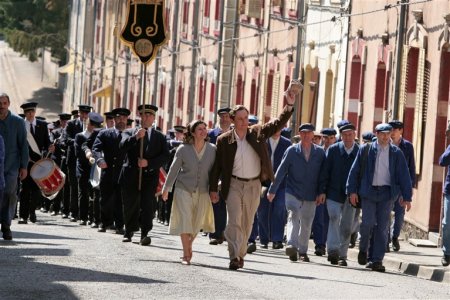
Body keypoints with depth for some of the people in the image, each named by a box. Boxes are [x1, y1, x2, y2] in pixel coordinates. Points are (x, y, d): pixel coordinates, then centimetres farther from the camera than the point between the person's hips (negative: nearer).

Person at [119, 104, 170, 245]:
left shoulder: (159, 137, 12)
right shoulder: (129, 132, 11)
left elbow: (165, 156, 1)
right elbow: (122, 147, -8)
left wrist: (149, 163, -13)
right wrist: (135, 137, -24)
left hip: (150, 176, -1)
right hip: (131, 175, 1)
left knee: (148, 204, -13)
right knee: (130, 205, 8)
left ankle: (145, 234, -16)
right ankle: (129, 231, 26)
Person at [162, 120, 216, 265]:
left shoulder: (212, 149, -2)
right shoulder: (183, 149, -5)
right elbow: (173, 170, 2)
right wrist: (166, 189, 6)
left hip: (202, 192, 2)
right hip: (184, 189, -2)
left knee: (197, 223, 9)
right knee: (185, 220, -10)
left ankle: (189, 245, 36)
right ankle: (186, 254, -6)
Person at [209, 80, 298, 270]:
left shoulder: (257, 133, 1)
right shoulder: (224, 140, -2)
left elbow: (278, 124, -5)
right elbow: (217, 166, 3)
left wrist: (289, 106, -20)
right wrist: (213, 189, 0)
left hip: (254, 185, 2)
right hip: (234, 185, -2)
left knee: (247, 223, 10)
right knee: (234, 221, -11)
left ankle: (241, 254, 23)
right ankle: (234, 257, -17)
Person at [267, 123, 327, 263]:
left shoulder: (320, 152, 4)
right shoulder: (291, 151, 2)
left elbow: (323, 174, 5)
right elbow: (281, 171, 2)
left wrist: (322, 192, -5)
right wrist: (272, 190, 1)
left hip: (311, 195, 2)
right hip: (293, 192, -2)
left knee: (306, 224, 7)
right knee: (293, 216, -20)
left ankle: (302, 251, 18)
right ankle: (291, 246, -31)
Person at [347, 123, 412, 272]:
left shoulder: (396, 153, 6)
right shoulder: (365, 150, 3)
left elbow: (404, 176, 6)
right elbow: (355, 170, 4)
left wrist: (407, 197, 0)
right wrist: (352, 191, -3)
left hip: (387, 193, 1)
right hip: (368, 191, -1)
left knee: (382, 227, -1)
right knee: (368, 222, -11)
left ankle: (377, 260, 4)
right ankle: (363, 248, 18)